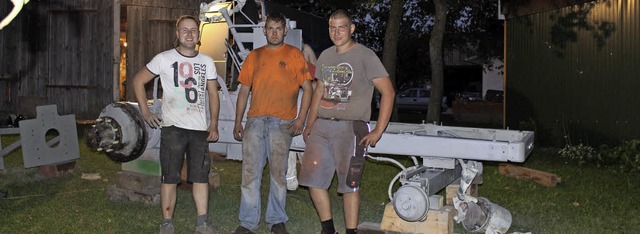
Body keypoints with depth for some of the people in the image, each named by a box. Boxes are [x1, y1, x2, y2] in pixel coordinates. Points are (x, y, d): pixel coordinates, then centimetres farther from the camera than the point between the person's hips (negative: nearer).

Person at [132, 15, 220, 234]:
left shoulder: (207, 62, 10)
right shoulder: (164, 59, 0)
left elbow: (213, 94, 12)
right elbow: (138, 81, 7)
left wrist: (214, 124, 4)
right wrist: (145, 111, 0)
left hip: (200, 128, 3)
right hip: (172, 128, -3)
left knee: (201, 176, 5)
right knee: (170, 178, 2)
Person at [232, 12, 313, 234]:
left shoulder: (294, 54, 6)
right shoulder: (254, 56, 15)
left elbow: (307, 88, 3)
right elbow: (244, 91, 16)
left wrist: (301, 119, -7)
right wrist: (238, 122, 11)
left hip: (282, 123, -2)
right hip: (255, 121, 3)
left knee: (278, 173, 4)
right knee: (250, 172, 0)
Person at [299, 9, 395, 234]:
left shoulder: (365, 55, -4)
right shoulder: (325, 56, 15)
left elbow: (388, 92, -6)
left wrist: (378, 131, -11)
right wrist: (309, 125, 16)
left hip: (350, 127, -6)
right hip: (321, 125, 6)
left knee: (349, 184, -4)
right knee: (313, 178, 7)